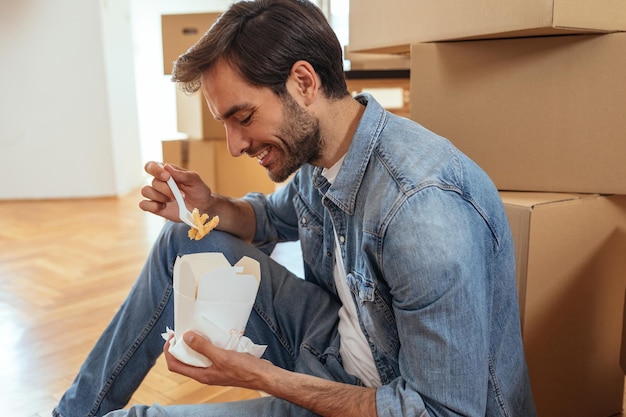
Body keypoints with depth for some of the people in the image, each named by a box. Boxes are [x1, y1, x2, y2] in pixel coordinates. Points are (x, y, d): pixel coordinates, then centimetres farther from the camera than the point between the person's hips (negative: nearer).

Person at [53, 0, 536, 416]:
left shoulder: (422, 207, -33)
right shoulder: (314, 149, -5)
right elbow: (273, 217, 18)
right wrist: (210, 208, -4)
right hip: (333, 345, 8)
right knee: (186, 241, 5)